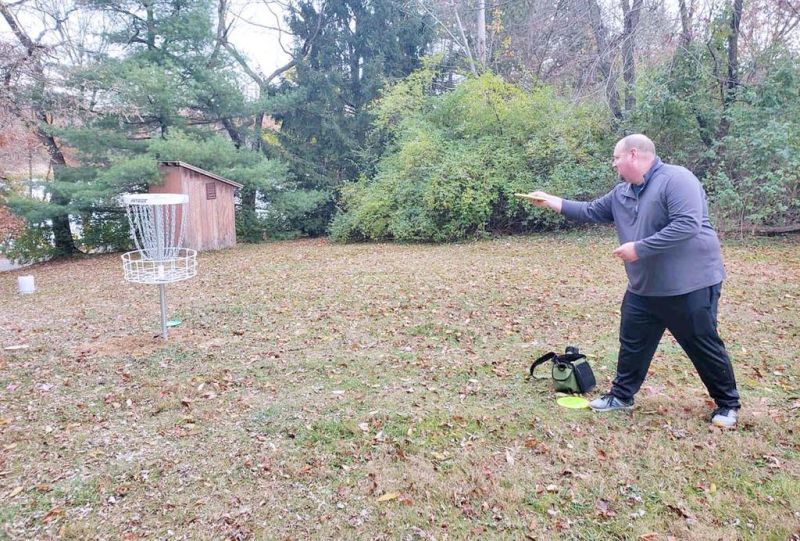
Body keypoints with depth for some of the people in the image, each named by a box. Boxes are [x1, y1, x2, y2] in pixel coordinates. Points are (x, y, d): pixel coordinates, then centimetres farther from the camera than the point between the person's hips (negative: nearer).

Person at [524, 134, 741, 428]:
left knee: (704, 347, 7)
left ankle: (728, 404, 26)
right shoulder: (622, 193, 8)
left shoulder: (676, 179, -19)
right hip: (643, 288, 8)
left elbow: (687, 225, -28)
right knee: (633, 343, 14)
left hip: (689, 285, -7)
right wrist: (550, 201, 13)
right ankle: (621, 395, 29)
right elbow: (589, 212, 16)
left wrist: (640, 248, -25)